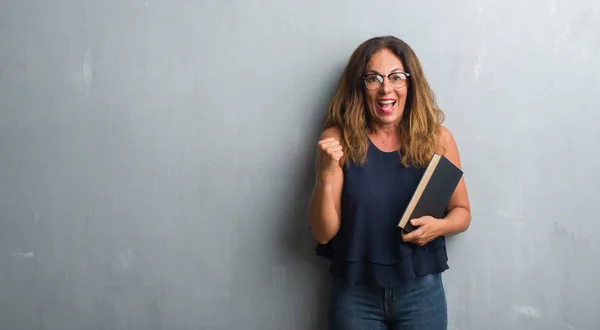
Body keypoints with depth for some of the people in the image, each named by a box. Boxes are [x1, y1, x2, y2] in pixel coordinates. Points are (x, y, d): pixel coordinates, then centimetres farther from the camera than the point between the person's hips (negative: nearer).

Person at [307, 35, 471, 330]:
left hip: (421, 291, 1)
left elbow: (462, 212, 7)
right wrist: (326, 174, -23)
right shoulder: (337, 140, -8)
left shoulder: (438, 139, -5)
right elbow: (323, 233, -9)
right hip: (355, 294, -1)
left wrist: (440, 226, -14)